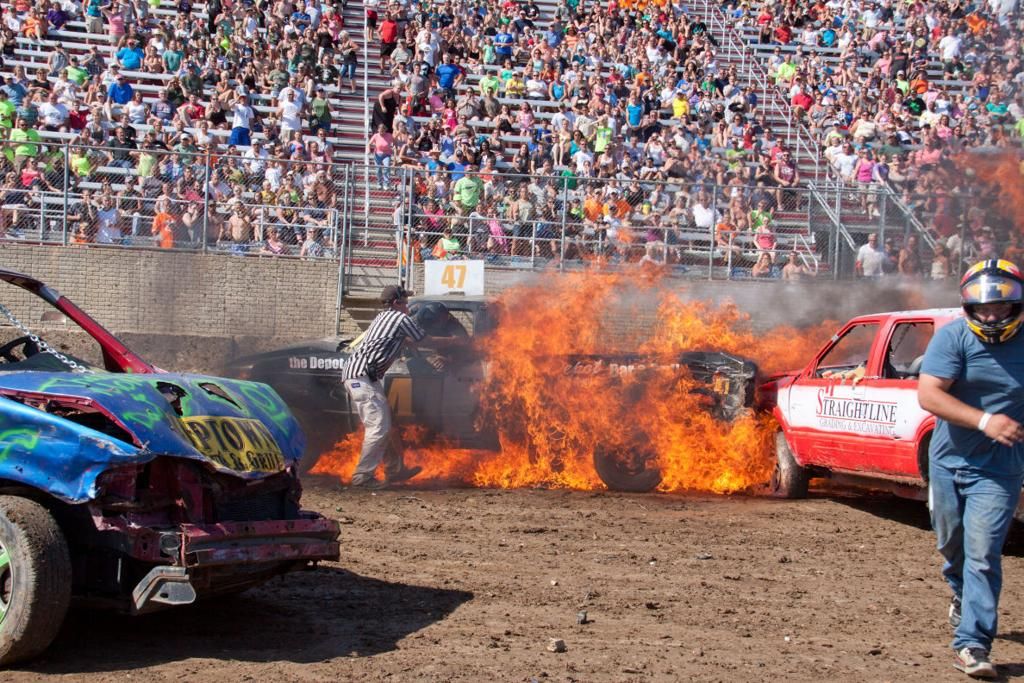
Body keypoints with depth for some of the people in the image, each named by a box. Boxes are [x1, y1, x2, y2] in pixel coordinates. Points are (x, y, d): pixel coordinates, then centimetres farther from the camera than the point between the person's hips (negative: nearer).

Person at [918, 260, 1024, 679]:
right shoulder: (953, 337, -11)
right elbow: (928, 394, -21)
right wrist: (984, 420, -30)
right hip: (949, 461, 2)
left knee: (982, 554, -12)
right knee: (952, 545, 20)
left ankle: (972, 645, -9)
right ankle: (962, 595, 50)